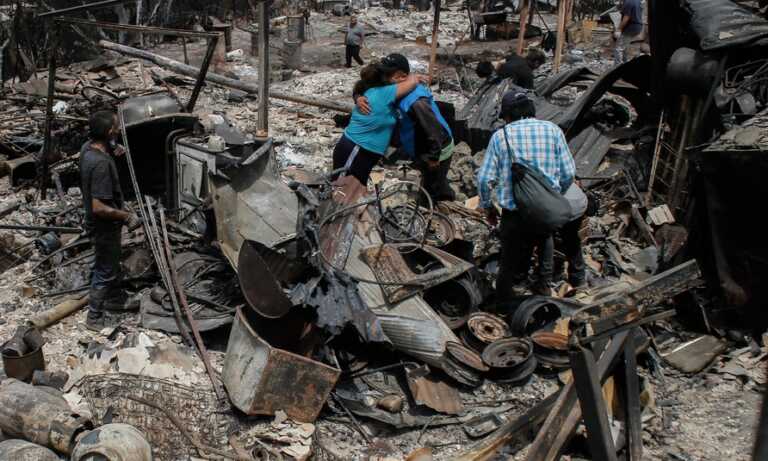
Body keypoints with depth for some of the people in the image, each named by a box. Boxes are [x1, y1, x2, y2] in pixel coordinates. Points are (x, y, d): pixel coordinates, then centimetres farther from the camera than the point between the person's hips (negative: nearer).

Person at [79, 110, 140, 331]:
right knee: (104, 271, 8)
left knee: (112, 262, 30)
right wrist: (126, 216, -23)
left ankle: (113, 294, 53)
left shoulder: (88, 147, -7)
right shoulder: (101, 164, -34)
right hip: (104, 226, -9)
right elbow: (98, 207, -34)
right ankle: (94, 318, 23)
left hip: (102, 224, 9)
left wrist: (112, 152, 3)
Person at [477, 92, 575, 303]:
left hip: (514, 213, -2)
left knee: (509, 262, 16)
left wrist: (487, 207, 8)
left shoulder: (500, 136, -3)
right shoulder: (553, 130, 1)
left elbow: (485, 178, -8)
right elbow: (568, 173, 0)